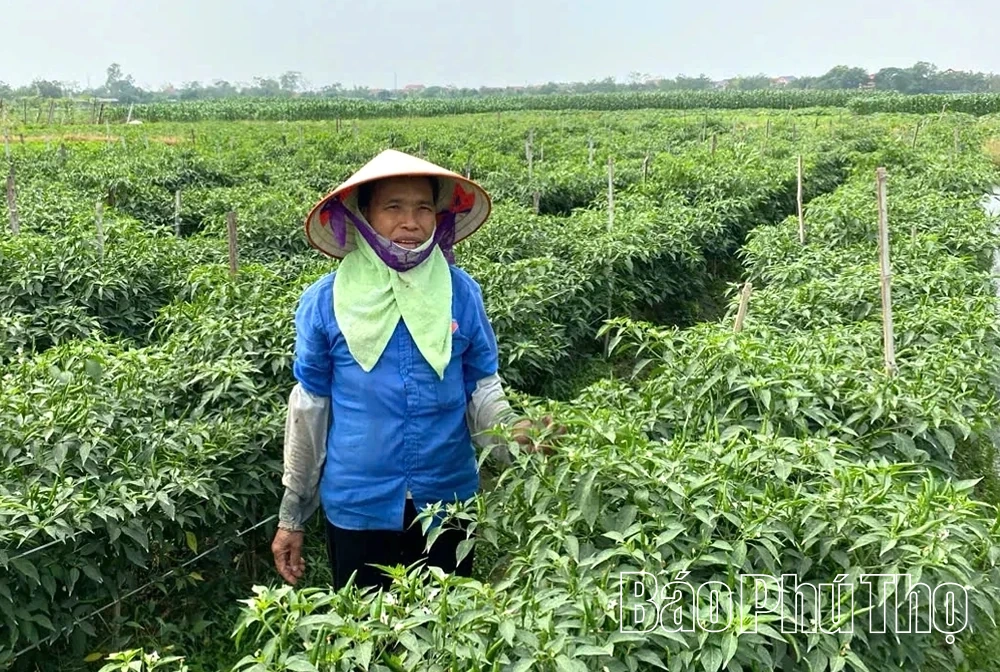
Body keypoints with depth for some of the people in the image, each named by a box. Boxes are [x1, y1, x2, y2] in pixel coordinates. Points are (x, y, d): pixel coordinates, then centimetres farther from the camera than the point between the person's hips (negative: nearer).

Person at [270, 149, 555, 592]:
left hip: (448, 502, 1)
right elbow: (309, 408, 1)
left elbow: (482, 390, 1)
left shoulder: (461, 293, -5)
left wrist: (517, 432, -22)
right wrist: (291, 518, 5)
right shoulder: (324, 302, -6)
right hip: (357, 507, -1)